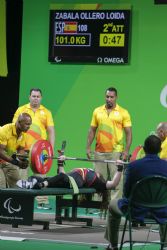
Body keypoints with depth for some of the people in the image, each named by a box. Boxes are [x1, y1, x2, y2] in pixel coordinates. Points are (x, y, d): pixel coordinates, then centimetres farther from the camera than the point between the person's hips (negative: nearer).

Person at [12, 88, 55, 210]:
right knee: (22, 176, 3)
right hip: (23, 149, 0)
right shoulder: (21, 110, 8)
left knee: (40, 176, -1)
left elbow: (51, 131, 7)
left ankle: (42, 201, 1)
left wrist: (51, 149, -1)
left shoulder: (46, 112, 8)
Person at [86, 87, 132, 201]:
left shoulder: (123, 113, 1)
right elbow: (92, 130, 13)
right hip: (100, 152, 3)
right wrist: (88, 147, 5)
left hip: (116, 152, -3)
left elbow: (128, 133, -1)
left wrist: (126, 150, -9)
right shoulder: (97, 111, 9)